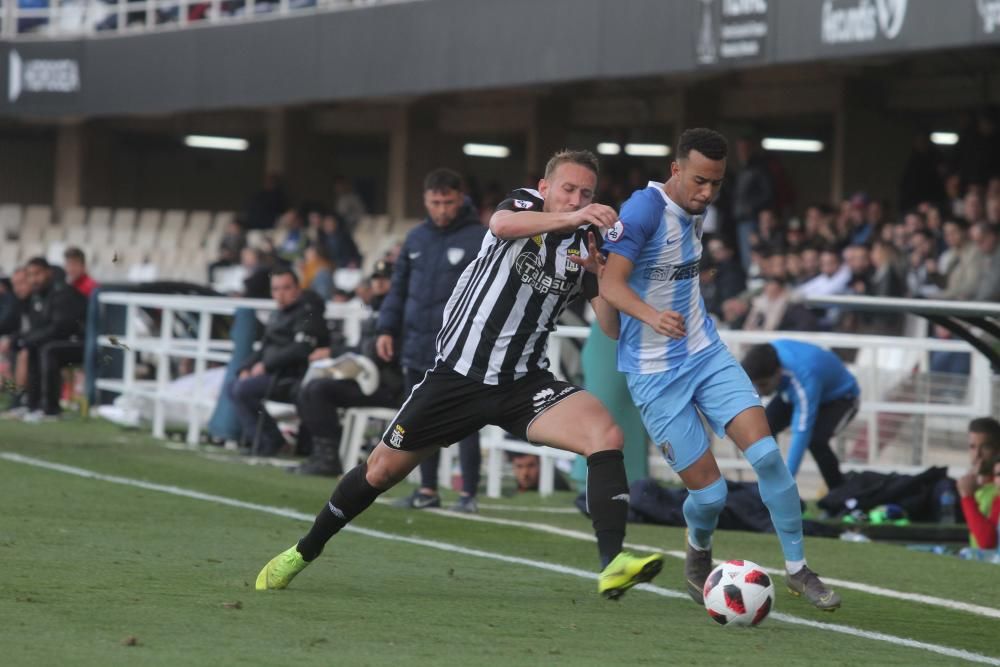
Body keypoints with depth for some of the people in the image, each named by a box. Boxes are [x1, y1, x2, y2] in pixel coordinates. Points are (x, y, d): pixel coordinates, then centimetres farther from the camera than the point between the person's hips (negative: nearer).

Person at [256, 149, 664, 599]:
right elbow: (502, 224, -32)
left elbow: (613, 329, -4)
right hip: (457, 373, -2)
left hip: (524, 384, 2)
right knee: (382, 469, 8)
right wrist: (569, 219, -46)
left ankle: (612, 565, -31)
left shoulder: (585, 246, 3)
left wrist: (601, 272, -20)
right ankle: (303, 551, 31)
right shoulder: (524, 205, -5)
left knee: (606, 435, -24)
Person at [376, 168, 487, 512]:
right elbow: (398, 288, 16)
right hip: (417, 348, 6)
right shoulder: (416, 238, 12)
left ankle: (469, 493, 2)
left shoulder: (480, 239, -5)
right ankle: (427, 489, 20)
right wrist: (387, 329, 8)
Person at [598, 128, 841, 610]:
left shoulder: (695, 209, 6)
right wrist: (651, 316, -45)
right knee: (709, 491, -7)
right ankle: (698, 561, 26)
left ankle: (797, 569, -2)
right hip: (654, 371, -6)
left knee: (765, 452, -13)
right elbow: (610, 283, -29)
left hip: (705, 353, 6)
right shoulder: (644, 209, -18)